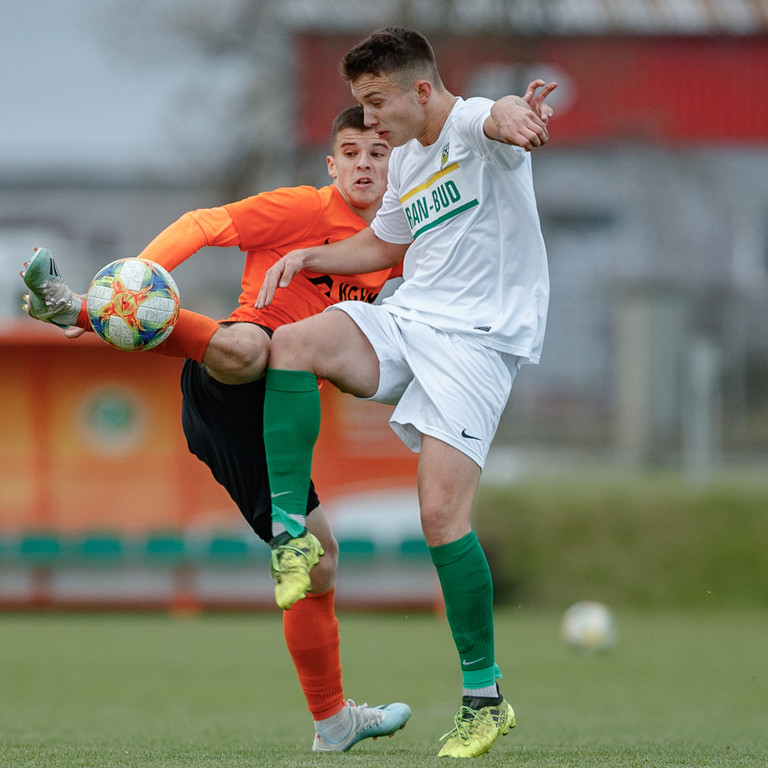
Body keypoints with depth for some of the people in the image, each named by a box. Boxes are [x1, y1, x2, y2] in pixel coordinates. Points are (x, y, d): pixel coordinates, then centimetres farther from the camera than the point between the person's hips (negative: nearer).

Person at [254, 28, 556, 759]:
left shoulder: (472, 128, -10)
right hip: (405, 317, 7)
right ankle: (287, 532, -14)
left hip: (478, 335, -7)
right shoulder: (404, 159, 17)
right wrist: (309, 256, 19)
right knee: (291, 344, -20)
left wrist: (520, 116, -62)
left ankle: (484, 700, -5)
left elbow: (502, 118, -37)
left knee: (442, 512, -16)